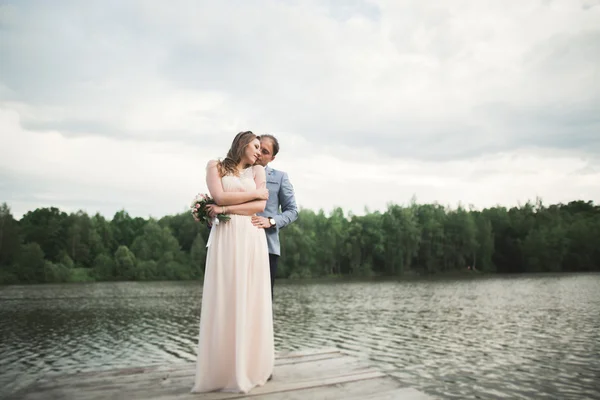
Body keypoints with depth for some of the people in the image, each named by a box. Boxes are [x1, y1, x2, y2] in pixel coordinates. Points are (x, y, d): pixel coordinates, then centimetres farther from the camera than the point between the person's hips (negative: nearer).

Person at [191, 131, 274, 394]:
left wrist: (226, 209, -7)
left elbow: (260, 206, 1)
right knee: (224, 301, -2)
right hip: (225, 239, -2)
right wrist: (255, 193, 2)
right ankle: (222, 370, 6)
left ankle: (248, 368, 11)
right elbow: (220, 197, -4)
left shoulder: (258, 171, 15)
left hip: (252, 239, 2)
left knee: (250, 301, 1)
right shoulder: (215, 166, 12)